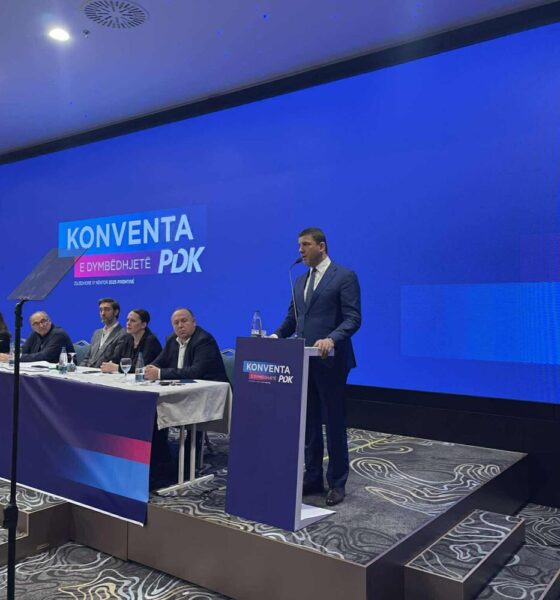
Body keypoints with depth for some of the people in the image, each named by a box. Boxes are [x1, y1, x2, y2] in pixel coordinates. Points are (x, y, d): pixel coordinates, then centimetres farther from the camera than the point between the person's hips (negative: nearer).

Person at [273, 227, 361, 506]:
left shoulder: (344, 276, -6)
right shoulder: (300, 280, 16)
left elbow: (353, 318, -13)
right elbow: (292, 318, 16)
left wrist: (331, 339, -28)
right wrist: (276, 335, -2)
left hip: (330, 361, -6)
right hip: (304, 360, 7)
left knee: (334, 422, 4)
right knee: (309, 422, 13)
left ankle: (337, 483, 17)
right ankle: (312, 478, 25)